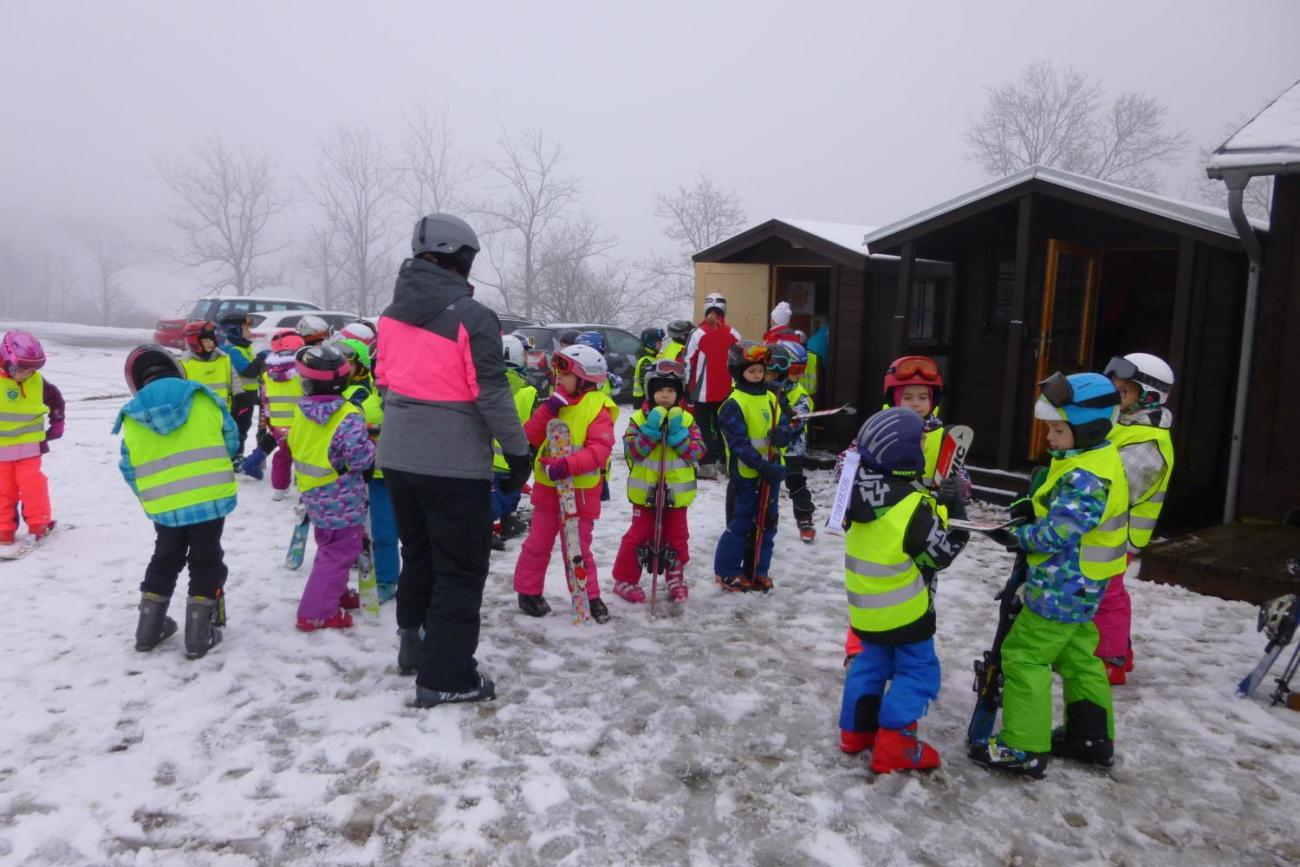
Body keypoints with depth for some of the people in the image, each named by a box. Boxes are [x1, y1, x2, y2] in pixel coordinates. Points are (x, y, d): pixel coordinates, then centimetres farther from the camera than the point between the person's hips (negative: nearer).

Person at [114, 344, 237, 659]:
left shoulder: (133, 417, 0)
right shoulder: (203, 399, -5)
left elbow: (130, 469, 6)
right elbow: (230, 439, 4)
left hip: (164, 507, 2)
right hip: (210, 498, -2)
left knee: (164, 561, 22)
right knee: (206, 563, 10)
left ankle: (149, 630, 32)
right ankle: (199, 637, 12)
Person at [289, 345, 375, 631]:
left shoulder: (301, 411, -1)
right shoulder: (349, 417, -23)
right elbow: (359, 457, -26)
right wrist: (372, 447, -6)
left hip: (314, 495, 8)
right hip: (341, 499, -8)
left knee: (328, 545, 25)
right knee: (341, 551, 1)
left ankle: (333, 593, 39)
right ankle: (317, 612, 1)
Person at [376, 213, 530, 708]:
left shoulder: (391, 315, 7)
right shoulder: (471, 316, -15)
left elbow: (385, 381, 15)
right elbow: (492, 393, -15)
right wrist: (517, 451, -6)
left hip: (398, 457, 7)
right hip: (455, 464, -7)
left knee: (418, 555, 24)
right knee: (460, 570, 4)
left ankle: (415, 645, 39)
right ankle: (444, 676, 9)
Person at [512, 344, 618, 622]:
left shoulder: (598, 407, -11)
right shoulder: (556, 402, 8)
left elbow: (600, 449, -22)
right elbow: (532, 436, 1)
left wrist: (568, 465, -35)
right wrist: (549, 408, -14)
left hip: (580, 491, -5)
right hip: (548, 487, 5)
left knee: (578, 548, 5)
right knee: (538, 544, 13)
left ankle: (589, 596, 20)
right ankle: (528, 591, 26)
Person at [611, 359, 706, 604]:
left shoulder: (686, 419, 0)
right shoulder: (639, 418, -5)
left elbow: (696, 452, -8)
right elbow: (631, 451, -15)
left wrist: (678, 432, -20)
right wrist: (651, 429, -23)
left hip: (676, 491, 2)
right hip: (645, 491, -2)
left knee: (676, 536, 13)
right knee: (640, 535, 3)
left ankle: (675, 577, 30)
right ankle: (625, 579, 15)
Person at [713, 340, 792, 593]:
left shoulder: (771, 398, 9)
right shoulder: (734, 404, -13)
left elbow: (785, 426, 10)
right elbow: (739, 442, -18)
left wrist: (782, 435, -15)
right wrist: (760, 465, -25)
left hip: (771, 473, 7)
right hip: (745, 475, -7)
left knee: (766, 523, 13)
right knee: (740, 525, 1)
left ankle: (757, 570, 26)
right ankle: (726, 572, 15)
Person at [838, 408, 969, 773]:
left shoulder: (861, 490, -4)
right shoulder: (914, 506, -25)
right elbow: (938, 555, -15)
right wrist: (957, 531, 2)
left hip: (867, 604, 7)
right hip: (902, 608, -7)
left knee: (872, 661, 23)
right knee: (917, 671, 7)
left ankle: (856, 729, 30)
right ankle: (893, 746, 8)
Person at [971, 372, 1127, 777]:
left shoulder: (1086, 477, -25)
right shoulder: (1090, 461, 8)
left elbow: (1056, 533, -27)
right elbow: (1063, 507, 17)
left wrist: (1019, 537, -10)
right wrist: (1032, 506, -3)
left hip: (1063, 587, -10)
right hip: (1078, 586, 10)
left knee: (1025, 655, -5)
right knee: (1078, 655, 20)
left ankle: (1023, 748, 2)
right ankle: (1092, 736, 33)